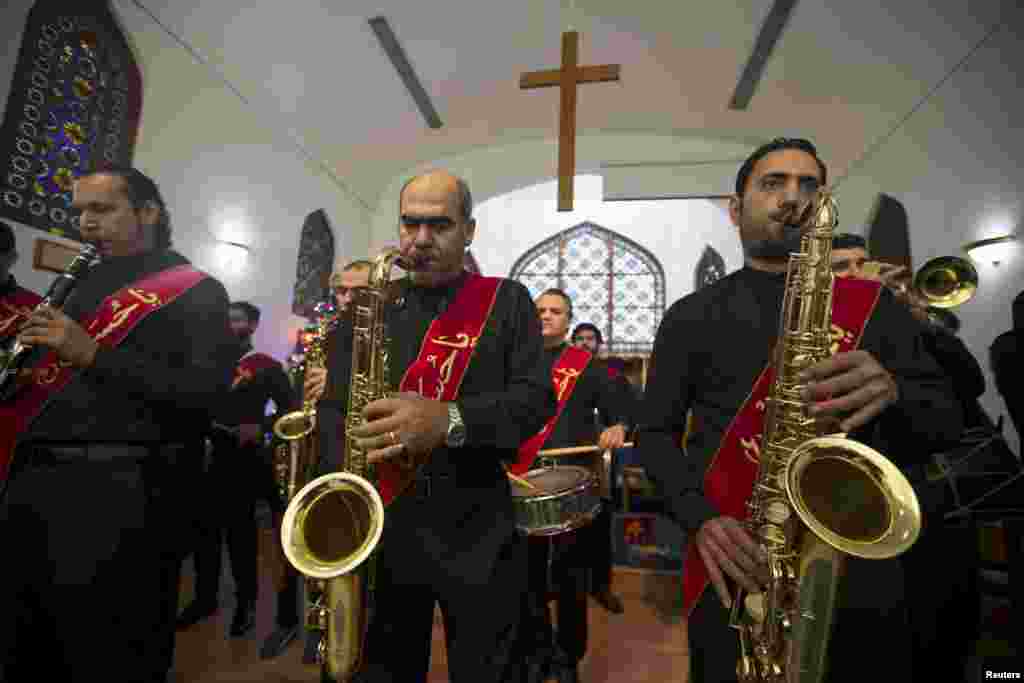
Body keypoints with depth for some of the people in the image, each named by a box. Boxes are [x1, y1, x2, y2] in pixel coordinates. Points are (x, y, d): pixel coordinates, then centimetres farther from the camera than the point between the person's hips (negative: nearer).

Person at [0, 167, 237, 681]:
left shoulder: (196, 291, -4)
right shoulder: (83, 286, 19)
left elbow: (207, 391, -17)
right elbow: (50, 378, 25)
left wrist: (93, 354, -19)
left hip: (118, 494, -7)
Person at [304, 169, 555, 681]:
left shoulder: (508, 302, 0)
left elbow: (537, 397, -9)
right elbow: (336, 409, 6)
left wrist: (450, 421, -26)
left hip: (481, 535, -1)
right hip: (381, 530, 2)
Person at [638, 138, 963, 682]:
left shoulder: (874, 305, 7)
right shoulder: (692, 315, 1)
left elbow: (946, 422, 5)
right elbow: (656, 432, 1)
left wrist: (893, 394, -18)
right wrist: (701, 520, -16)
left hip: (860, 571, 2)